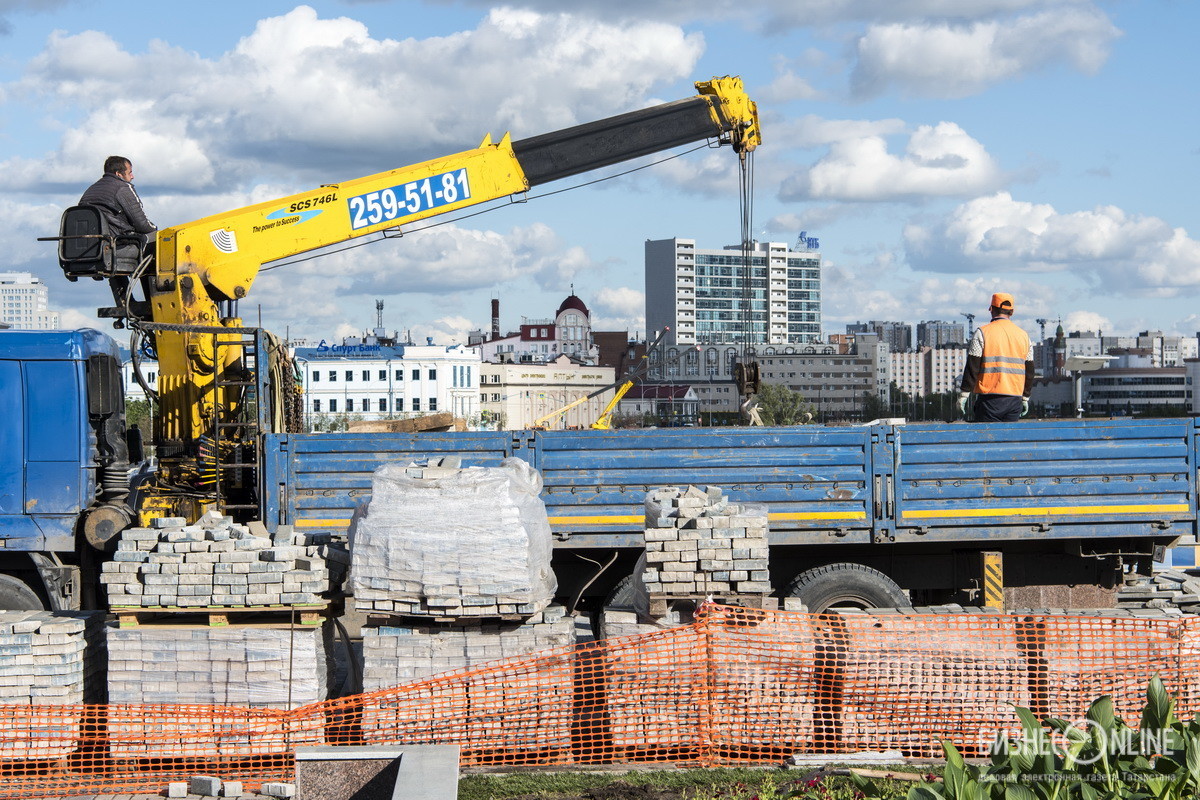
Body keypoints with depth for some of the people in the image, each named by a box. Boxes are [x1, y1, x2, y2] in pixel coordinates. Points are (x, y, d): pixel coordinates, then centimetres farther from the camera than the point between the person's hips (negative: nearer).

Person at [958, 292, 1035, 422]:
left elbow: (972, 368, -6)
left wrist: (963, 395, -2)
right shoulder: (1024, 335, 11)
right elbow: (1029, 371, 15)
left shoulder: (982, 333, -4)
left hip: (990, 399, -4)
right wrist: (1025, 398, 23)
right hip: (1015, 399, 4)